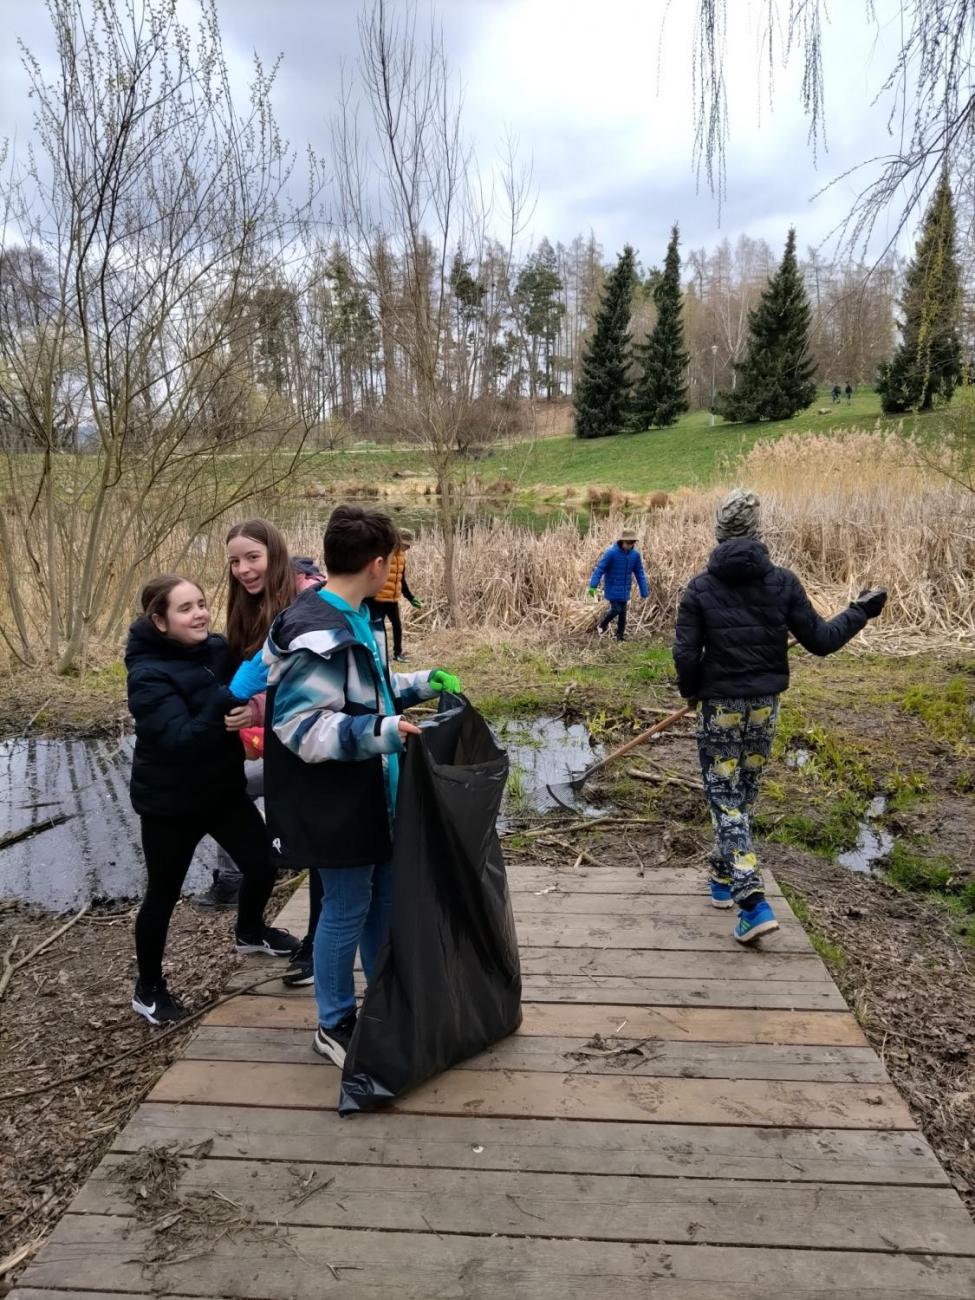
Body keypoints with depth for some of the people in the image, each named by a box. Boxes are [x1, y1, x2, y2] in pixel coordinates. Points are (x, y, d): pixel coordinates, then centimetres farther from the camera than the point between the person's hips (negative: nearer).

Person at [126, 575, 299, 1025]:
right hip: (169, 801, -6)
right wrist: (227, 703, -45)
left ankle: (249, 931, 42)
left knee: (263, 864, 9)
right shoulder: (149, 675, -22)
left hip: (223, 788, 6)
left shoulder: (218, 649, -4)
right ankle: (148, 989, 31)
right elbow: (179, 738, -32)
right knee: (163, 895, 8)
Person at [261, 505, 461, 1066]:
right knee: (347, 908, 5)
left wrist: (428, 681, 17)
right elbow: (298, 725, -28)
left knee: (384, 895, 20)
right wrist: (381, 733, -35)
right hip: (334, 802, -9)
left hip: (373, 792, 10)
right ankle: (336, 1024, 26)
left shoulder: (362, 618, 8)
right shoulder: (315, 635, -25)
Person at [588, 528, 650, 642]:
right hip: (612, 588, -4)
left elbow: (639, 573, 4)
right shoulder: (611, 552, -18)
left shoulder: (635, 554, -4)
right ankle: (602, 625, 20)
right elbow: (600, 568, -18)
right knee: (616, 609, -8)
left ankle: (620, 636, 20)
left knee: (623, 611, 7)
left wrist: (644, 592, 3)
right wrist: (593, 585, -25)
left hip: (625, 589, 4)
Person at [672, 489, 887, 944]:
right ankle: (725, 876, 35)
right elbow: (820, 640, -3)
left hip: (720, 706, -3)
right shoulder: (782, 582, -5)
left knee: (725, 798, 2)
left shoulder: (700, 588, -10)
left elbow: (685, 655, -12)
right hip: (765, 706, 3)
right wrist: (861, 612, 13)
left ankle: (752, 899, -10)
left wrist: (690, 691, 8)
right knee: (744, 795, 19)